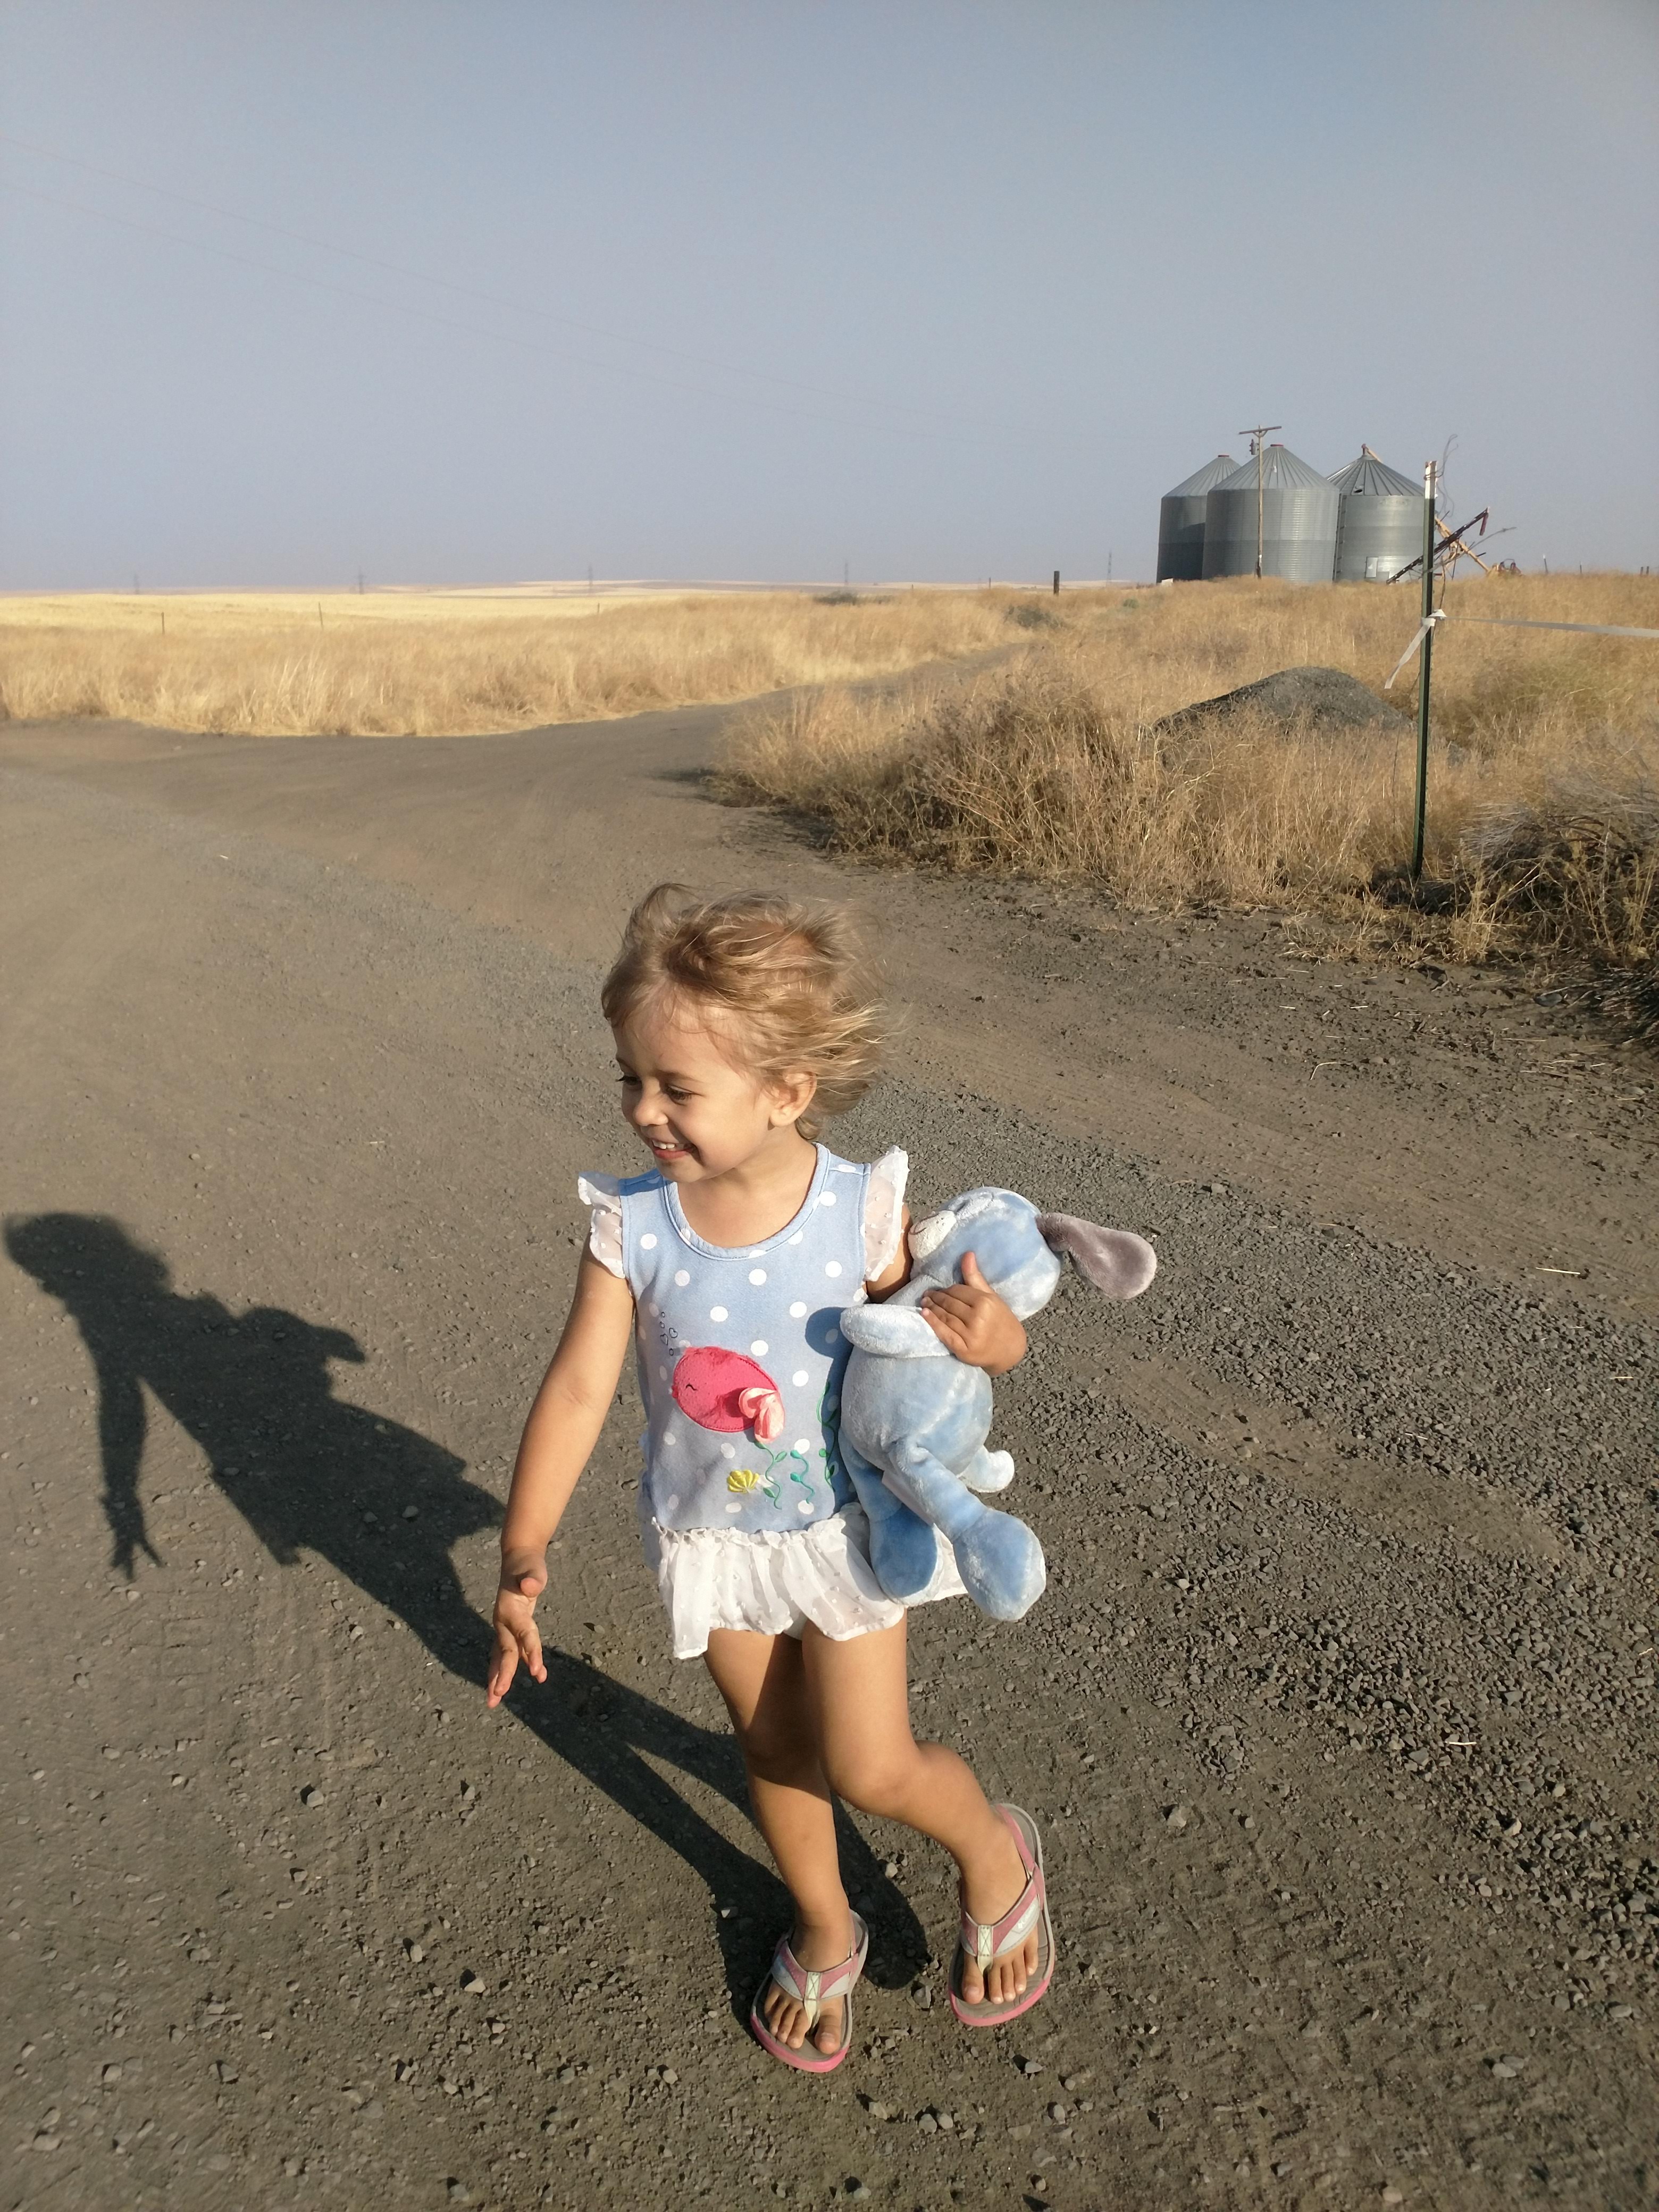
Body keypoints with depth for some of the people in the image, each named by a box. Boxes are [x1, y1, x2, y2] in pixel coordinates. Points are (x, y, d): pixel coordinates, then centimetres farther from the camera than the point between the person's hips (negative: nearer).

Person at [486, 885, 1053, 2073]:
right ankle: (826, 1934, 49)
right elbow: (579, 1390, -19)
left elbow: (990, 1336, -13)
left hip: (844, 1527, -2)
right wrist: (525, 1551, -26)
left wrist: (986, 1332, -37)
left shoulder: (864, 1210, -24)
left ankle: (994, 1852, 36)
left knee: (870, 1768, 1)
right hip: (711, 1539, 3)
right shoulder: (632, 1226, -20)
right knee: (775, 1751, 20)